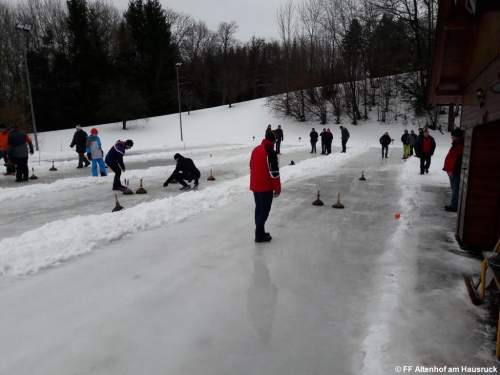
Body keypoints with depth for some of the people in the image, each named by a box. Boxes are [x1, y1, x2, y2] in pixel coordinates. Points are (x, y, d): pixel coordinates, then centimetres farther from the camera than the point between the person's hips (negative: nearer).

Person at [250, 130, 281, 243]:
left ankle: (260, 232, 24)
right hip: (265, 187, -8)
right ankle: (259, 234, 4)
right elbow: (274, 172, -17)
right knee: (264, 210, 1)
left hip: (255, 186, 8)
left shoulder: (255, 150, 9)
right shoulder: (270, 152, -17)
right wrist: (277, 189, -10)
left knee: (259, 208, 16)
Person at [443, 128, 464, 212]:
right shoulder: (456, 145, 15)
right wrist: (450, 169, 22)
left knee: (455, 188, -5)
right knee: (454, 188, 15)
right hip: (453, 170, 11)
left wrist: (452, 170, -23)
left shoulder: (459, 146, -19)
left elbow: (456, 159, -24)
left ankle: (454, 206, -1)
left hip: (454, 171, -11)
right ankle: (453, 205, 23)